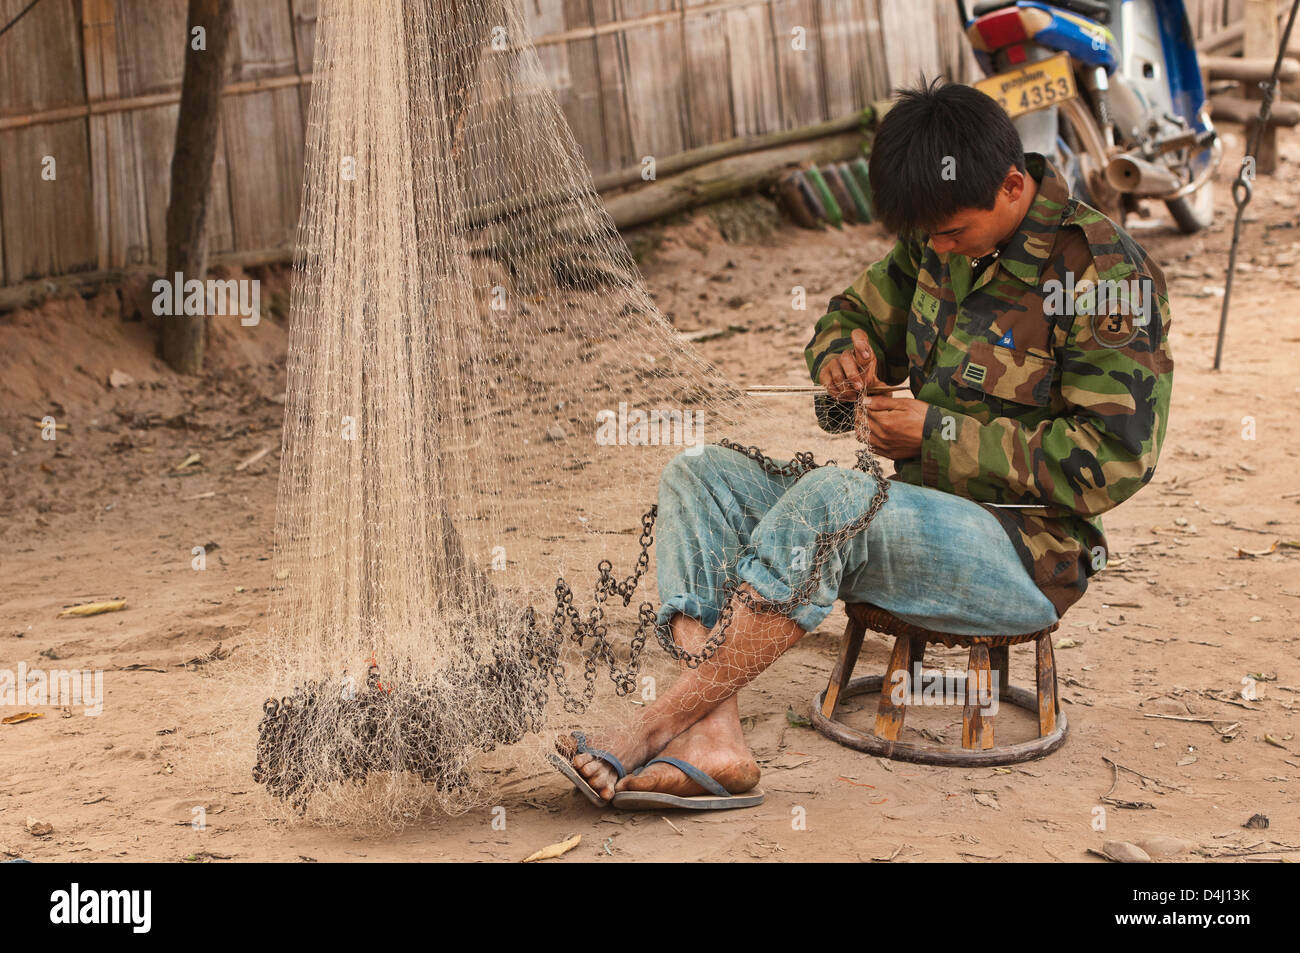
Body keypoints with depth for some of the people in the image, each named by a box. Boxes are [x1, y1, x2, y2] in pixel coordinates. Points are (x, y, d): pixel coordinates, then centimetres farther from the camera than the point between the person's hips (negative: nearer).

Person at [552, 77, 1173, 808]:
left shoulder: (1104, 271, -13)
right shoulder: (938, 240, 7)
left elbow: (1114, 460, -18)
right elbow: (858, 314, 25)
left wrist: (938, 434, -18)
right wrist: (843, 354, -2)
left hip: (1024, 555, -8)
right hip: (921, 517, 8)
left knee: (831, 497, -35)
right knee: (699, 477, -6)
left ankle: (662, 722, -28)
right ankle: (713, 741, -27)